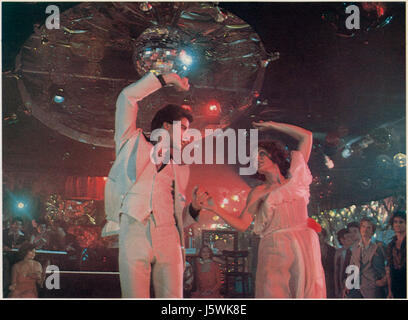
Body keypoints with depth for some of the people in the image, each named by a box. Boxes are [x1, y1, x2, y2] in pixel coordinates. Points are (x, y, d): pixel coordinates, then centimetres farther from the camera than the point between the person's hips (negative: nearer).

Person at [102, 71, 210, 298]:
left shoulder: (180, 169, 28)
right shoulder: (135, 145, 19)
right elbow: (127, 97, 13)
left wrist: (194, 207, 7)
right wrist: (166, 79, 17)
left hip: (169, 239, 4)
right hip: (134, 232, -3)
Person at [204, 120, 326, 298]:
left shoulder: (294, 177, 16)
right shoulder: (258, 193, 15)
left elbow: (306, 136, 20)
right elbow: (241, 224, 6)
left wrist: (272, 125, 22)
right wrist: (214, 207, -3)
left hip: (305, 247, 1)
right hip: (275, 250, 0)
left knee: (307, 293, -6)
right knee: (275, 293, -10)